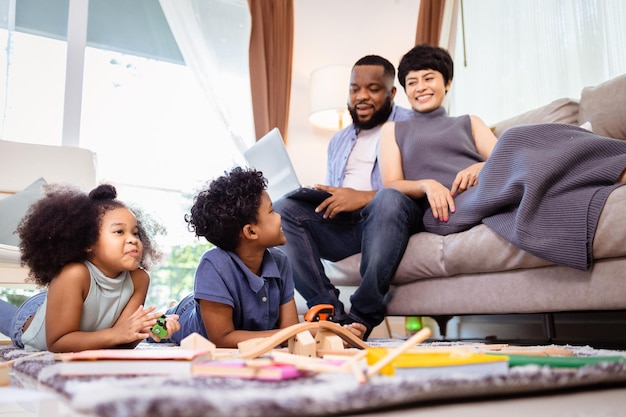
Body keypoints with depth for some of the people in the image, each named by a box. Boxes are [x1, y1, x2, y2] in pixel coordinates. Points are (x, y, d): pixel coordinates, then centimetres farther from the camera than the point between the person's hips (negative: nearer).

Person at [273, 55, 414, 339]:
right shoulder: (339, 141, 28)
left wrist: (364, 198, -19)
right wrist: (312, 196, 2)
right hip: (342, 225, 6)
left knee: (388, 201, -38)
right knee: (282, 211, -17)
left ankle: (362, 318, -30)